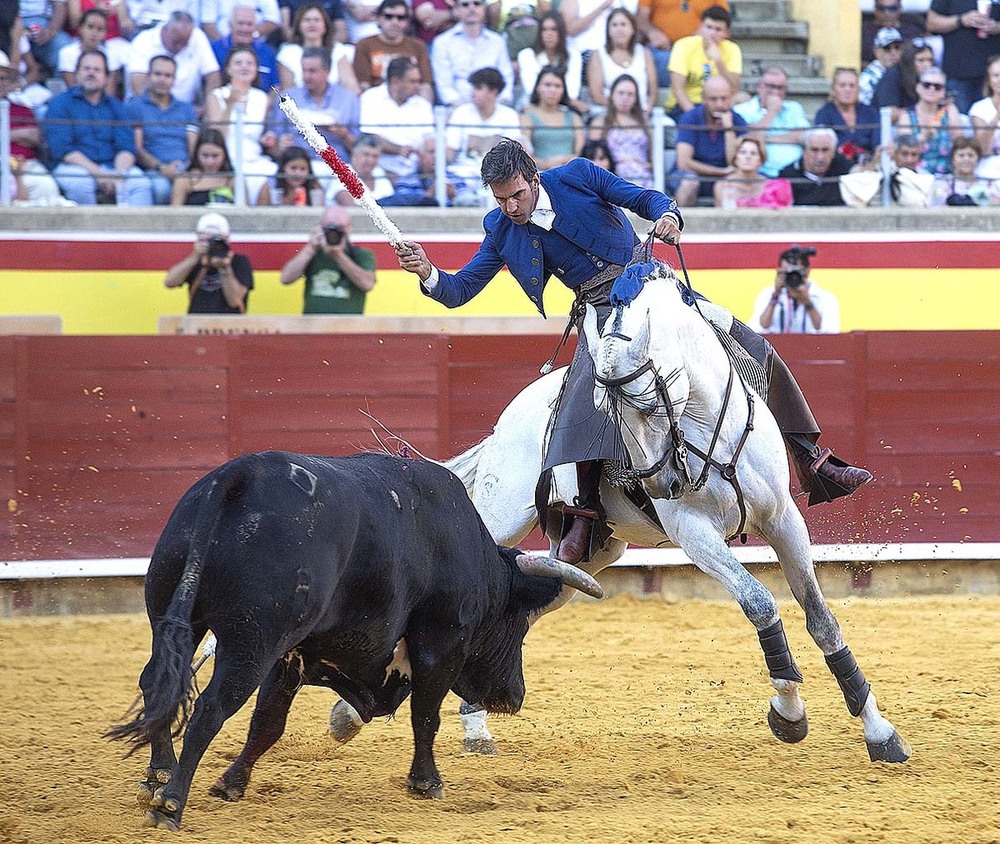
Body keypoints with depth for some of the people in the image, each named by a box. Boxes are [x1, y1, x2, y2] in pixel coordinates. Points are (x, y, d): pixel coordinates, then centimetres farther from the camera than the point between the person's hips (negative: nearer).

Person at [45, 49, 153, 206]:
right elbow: (61, 148, -6)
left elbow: (126, 147, 9)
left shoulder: (116, 107, 19)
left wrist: (119, 174, -15)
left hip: (112, 167, 3)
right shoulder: (60, 104, 7)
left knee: (140, 182, -26)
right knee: (80, 184, -37)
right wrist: (98, 173, -17)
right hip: (75, 167, -3)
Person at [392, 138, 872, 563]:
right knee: (590, 385, -33)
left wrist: (667, 216, -24)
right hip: (602, 311, -1)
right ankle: (581, 517, -36)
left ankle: (814, 462, 7)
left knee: (756, 352, -6)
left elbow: (643, 198, -1)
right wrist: (428, 273, -18)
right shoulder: (502, 232, 1)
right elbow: (459, 290, 3)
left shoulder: (577, 175, -5)